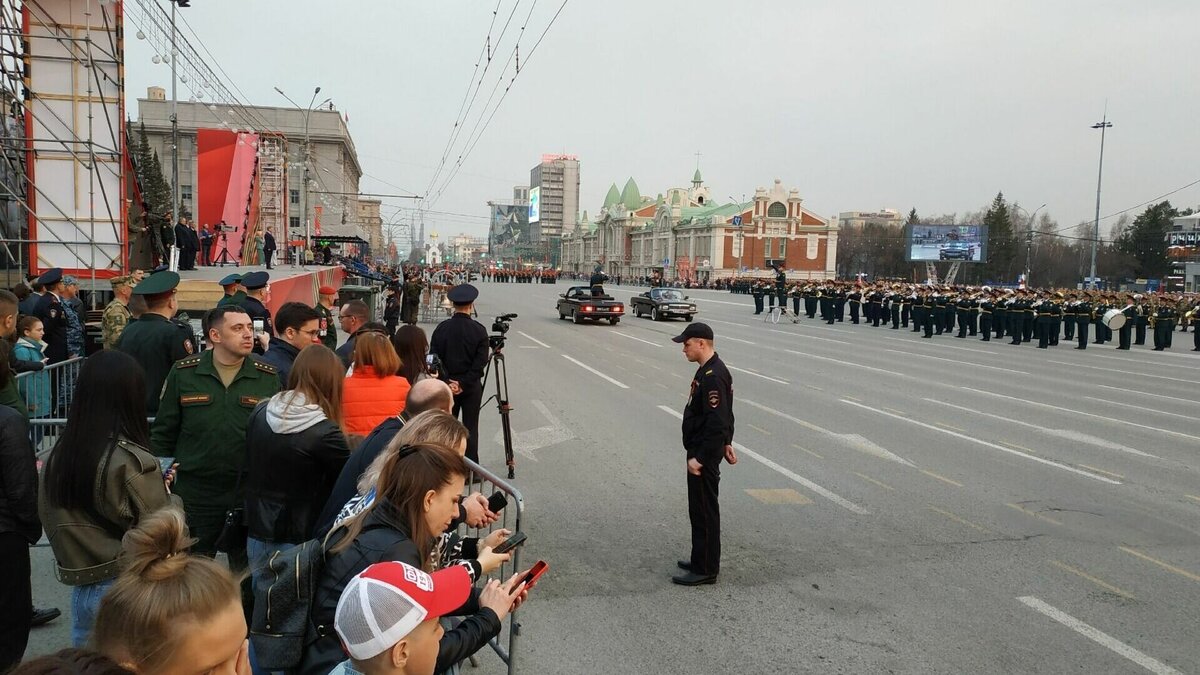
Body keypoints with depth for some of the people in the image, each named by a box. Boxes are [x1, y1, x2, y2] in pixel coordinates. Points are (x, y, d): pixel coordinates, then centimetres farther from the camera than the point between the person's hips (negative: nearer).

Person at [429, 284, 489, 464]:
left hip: (447, 385, 1)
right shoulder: (479, 330, -8)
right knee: (471, 427, 5)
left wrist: (447, 382, -6)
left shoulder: (442, 328, -4)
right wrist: (463, 383, -10)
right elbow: (481, 361, -13)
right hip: (472, 387, -1)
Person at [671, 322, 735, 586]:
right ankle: (702, 560, 30)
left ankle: (705, 570, 9)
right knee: (700, 508, 19)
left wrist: (700, 458, -23)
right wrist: (726, 443, 24)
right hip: (702, 451, 11)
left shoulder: (712, 377, -23)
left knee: (704, 511, -1)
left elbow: (717, 423, -26)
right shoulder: (709, 370, 10)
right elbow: (724, 416, 19)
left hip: (704, 455, -11)